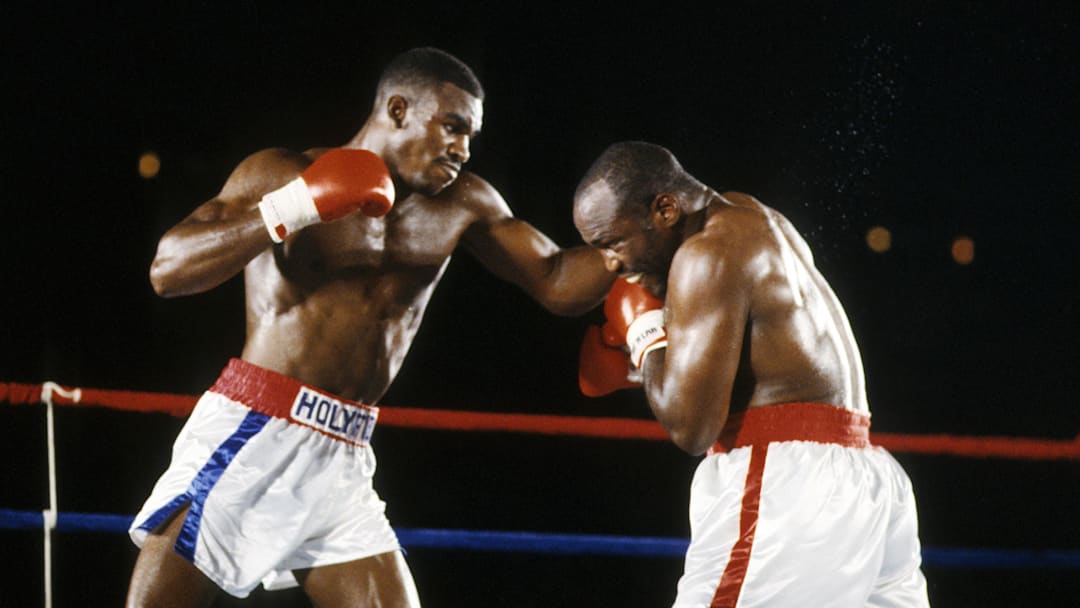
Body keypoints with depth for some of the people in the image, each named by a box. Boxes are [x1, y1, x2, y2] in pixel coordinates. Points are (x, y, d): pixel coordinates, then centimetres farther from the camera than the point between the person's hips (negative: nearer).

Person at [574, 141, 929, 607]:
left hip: (789, 484, -10)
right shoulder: (751, 223, 18)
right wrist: (641, 369, 18)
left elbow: (690, 426, -16)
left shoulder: (710, 255, -12)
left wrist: (644, 335, -1)